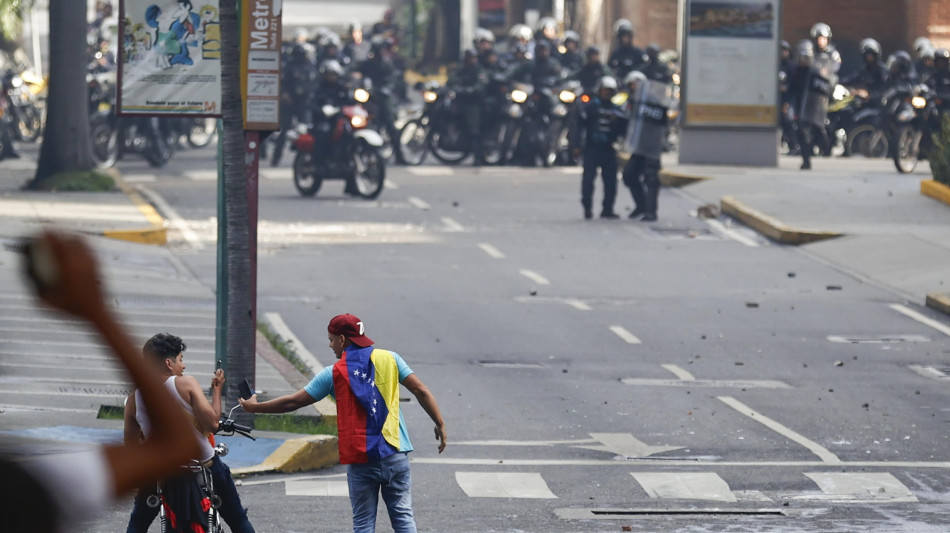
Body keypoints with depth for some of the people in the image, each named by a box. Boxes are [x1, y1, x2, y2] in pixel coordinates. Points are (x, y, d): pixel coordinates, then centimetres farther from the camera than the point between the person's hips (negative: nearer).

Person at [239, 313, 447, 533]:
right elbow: (420, 390, -1)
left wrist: (254, 407, 17)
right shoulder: (389, 359, 3)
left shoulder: (334, 374, 0)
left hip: (360, 459, -1)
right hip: (395, 453, 2)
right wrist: (440, 424, 7)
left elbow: (293, 402, 4)